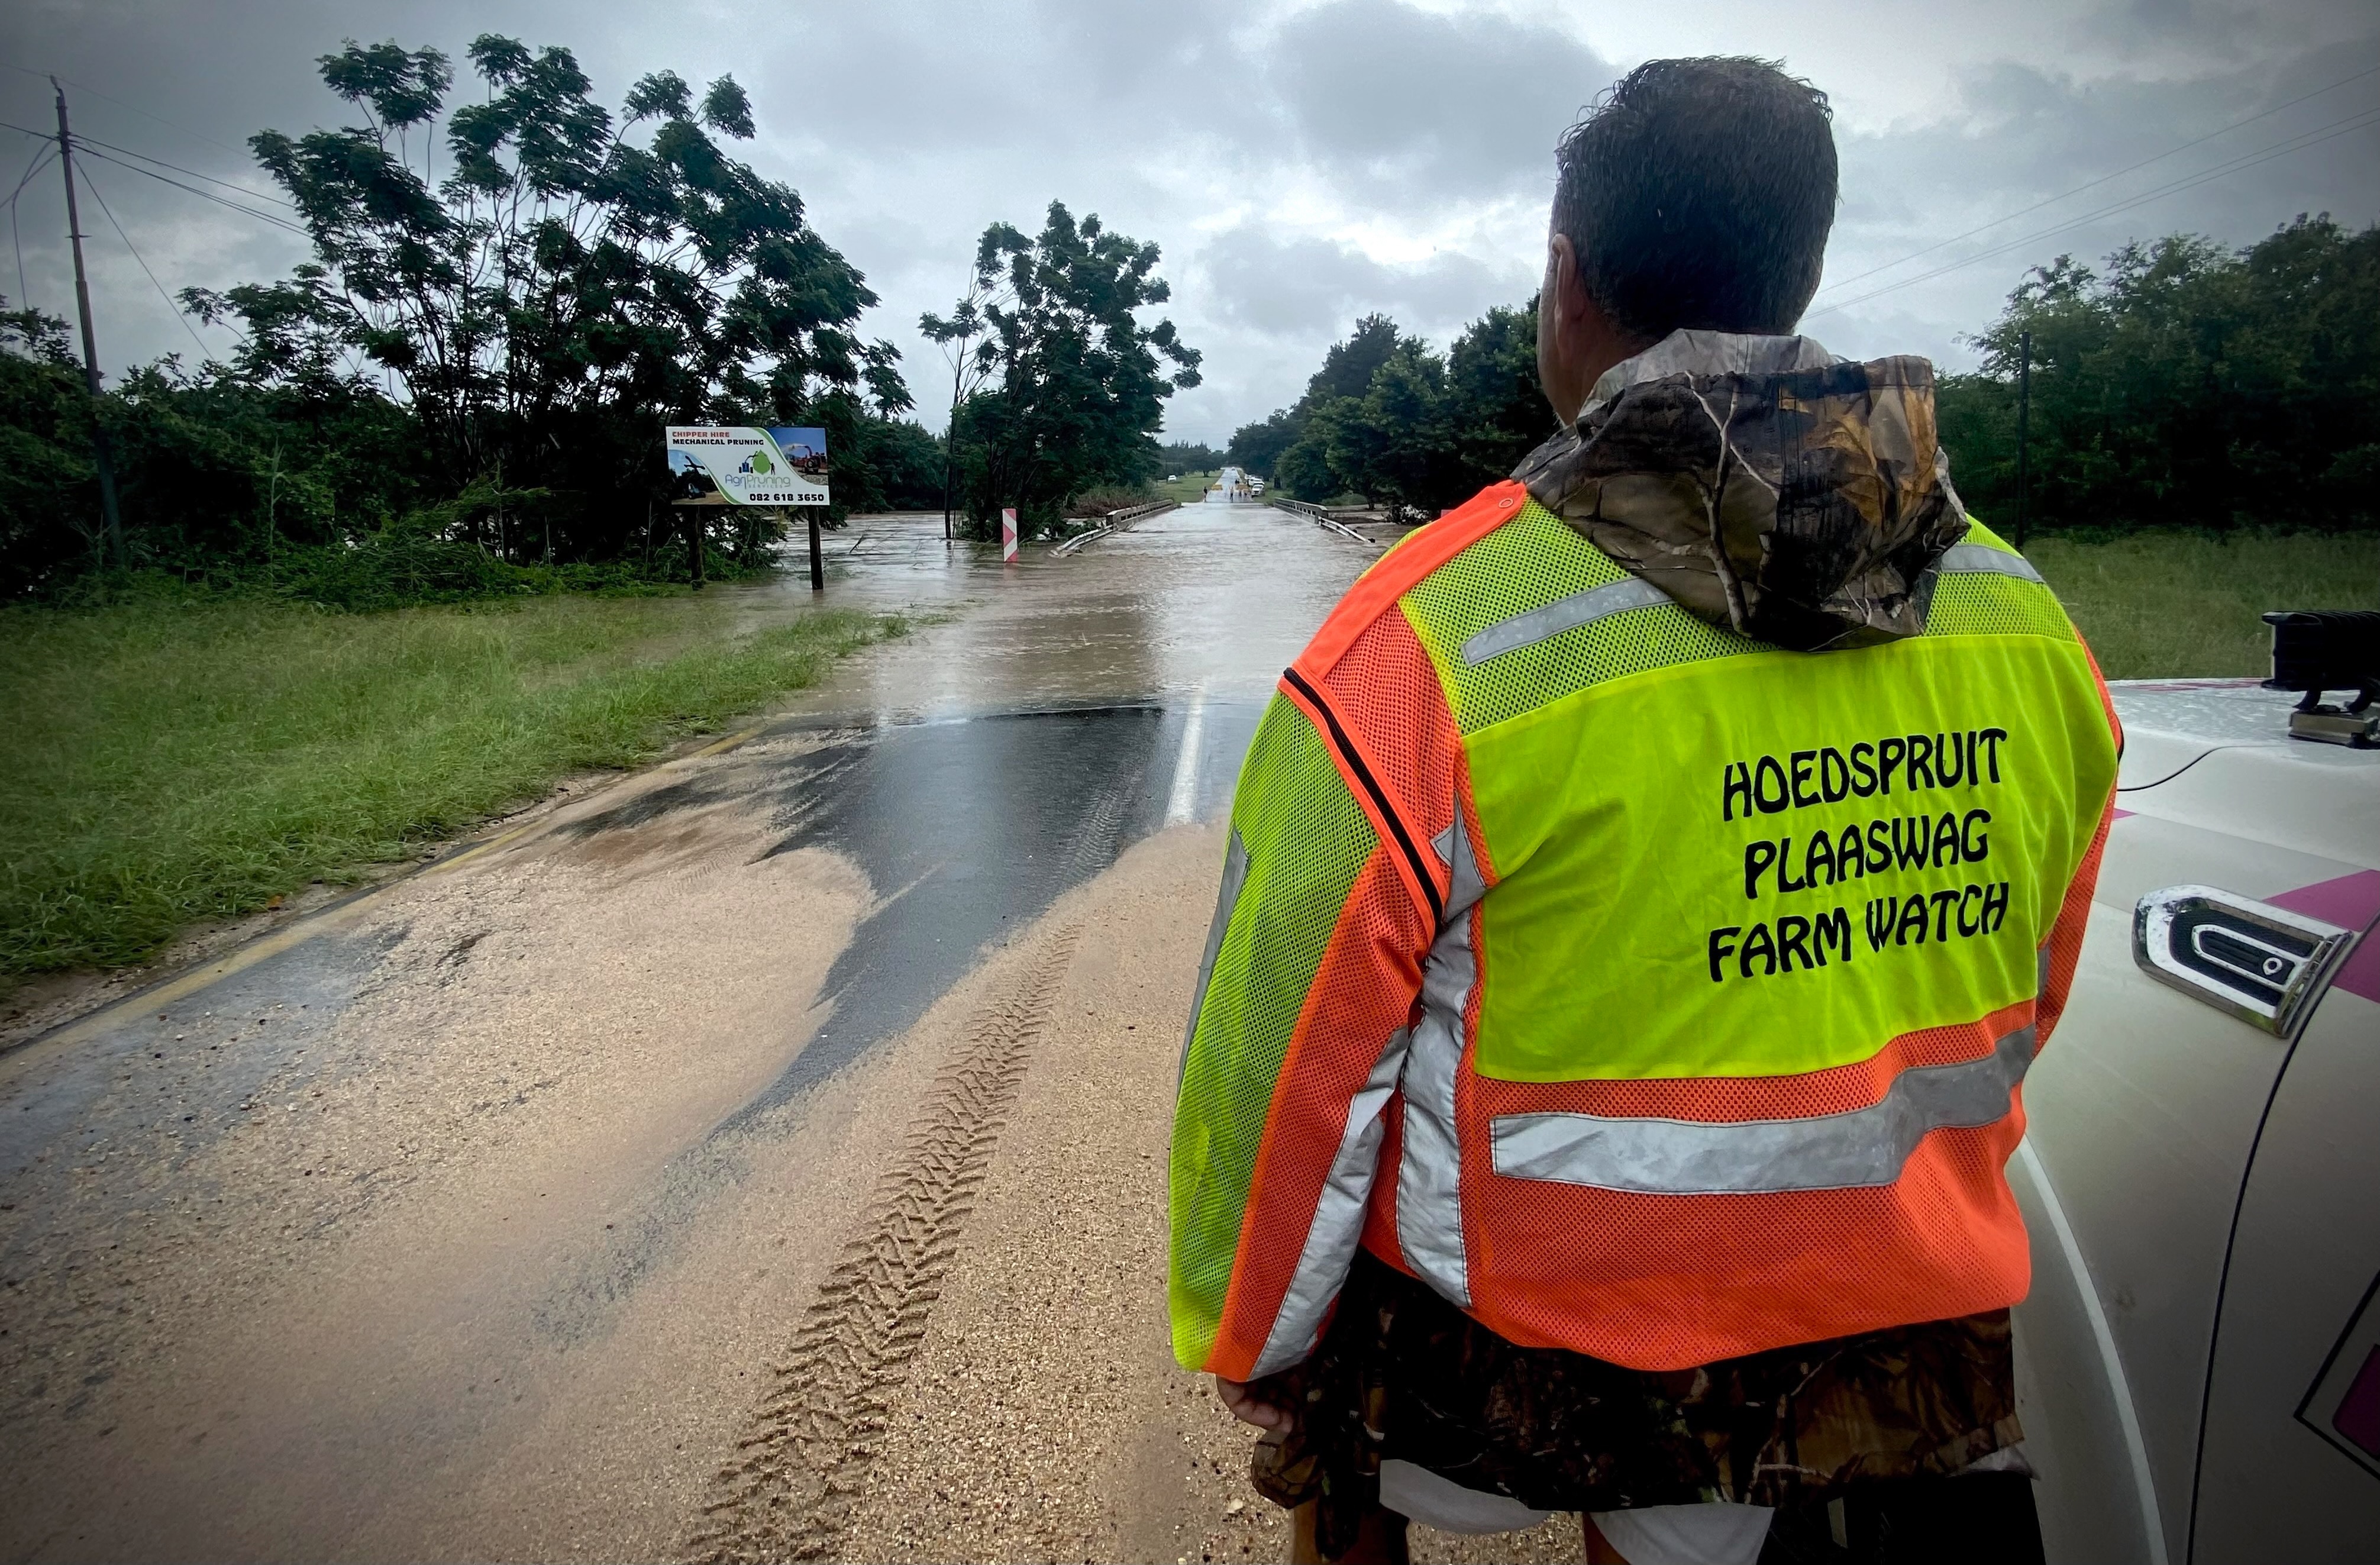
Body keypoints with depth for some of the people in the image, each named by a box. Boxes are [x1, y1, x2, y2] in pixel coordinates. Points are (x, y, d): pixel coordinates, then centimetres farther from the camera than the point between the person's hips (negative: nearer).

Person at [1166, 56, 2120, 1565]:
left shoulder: (1424, 642, -24)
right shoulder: (2033, 634, -6)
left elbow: (1288, 1068, -17)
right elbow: (2016, 1022, 7)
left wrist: (1247, 1342, 0)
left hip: (1500, 1372, -3)